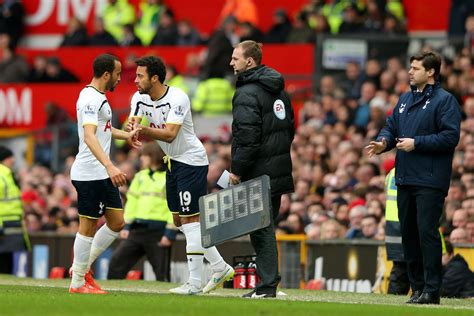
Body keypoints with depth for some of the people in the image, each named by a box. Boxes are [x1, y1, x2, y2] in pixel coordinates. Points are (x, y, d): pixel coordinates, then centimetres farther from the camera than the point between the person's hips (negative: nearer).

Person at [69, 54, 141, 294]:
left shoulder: (99, 98, 16)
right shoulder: (90, 99, -17)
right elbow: (89, 137, -30)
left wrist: (125, 136, 46)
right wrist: (110, 166, -39)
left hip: (103, 174, 10)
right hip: (89, 173, -10)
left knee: (116, 223, 11)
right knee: (88, 226, -3)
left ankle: (82, 267, 21)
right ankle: (78, 282, 5)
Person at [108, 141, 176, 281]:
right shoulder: (140, 176, 14)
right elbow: (132, 201, 17)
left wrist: (170, 233, -15)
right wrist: (126, 226, 10)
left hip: (158, 233, -6)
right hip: (137, 230, 6)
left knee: (162, 273, -1)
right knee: (116, 262, -2)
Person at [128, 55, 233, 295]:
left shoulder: (177, 98, -23)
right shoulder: (139, 98, 0)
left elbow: (170, 134, -31)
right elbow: (133, 127, -7)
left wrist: (143, 129, -44)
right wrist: (133, 127, -30)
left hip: (192, 161, -9)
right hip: (173, 161, 9)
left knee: (190, 219, -9)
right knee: (180, 220, 11)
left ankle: (194, 283, -7)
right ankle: (220, 268, 20)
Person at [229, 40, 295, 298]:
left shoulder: (248, 93, -15)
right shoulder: (279, 90, 14)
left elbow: (247, 136, -21)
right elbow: (289, 128, 19)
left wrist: (237, 170, -15)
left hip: (259, 172, -9)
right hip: (279, 170, 9)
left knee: (260, 228, -4)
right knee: (267, 226, 14)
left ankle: (267, 285, -4)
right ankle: (269, 281, 15)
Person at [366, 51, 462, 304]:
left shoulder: (445, 101, -6)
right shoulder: (405, 99, 17)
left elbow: (450, 137, -14)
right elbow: (391, 127, 21)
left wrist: (416, 143, -17)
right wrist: (383, 143, -1)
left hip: (430, 181, -8)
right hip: (405, 179, 8)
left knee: (427, 231, -10)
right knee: (408, 232, 9)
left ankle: (431, 290, -7)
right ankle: (417, 287, 16)